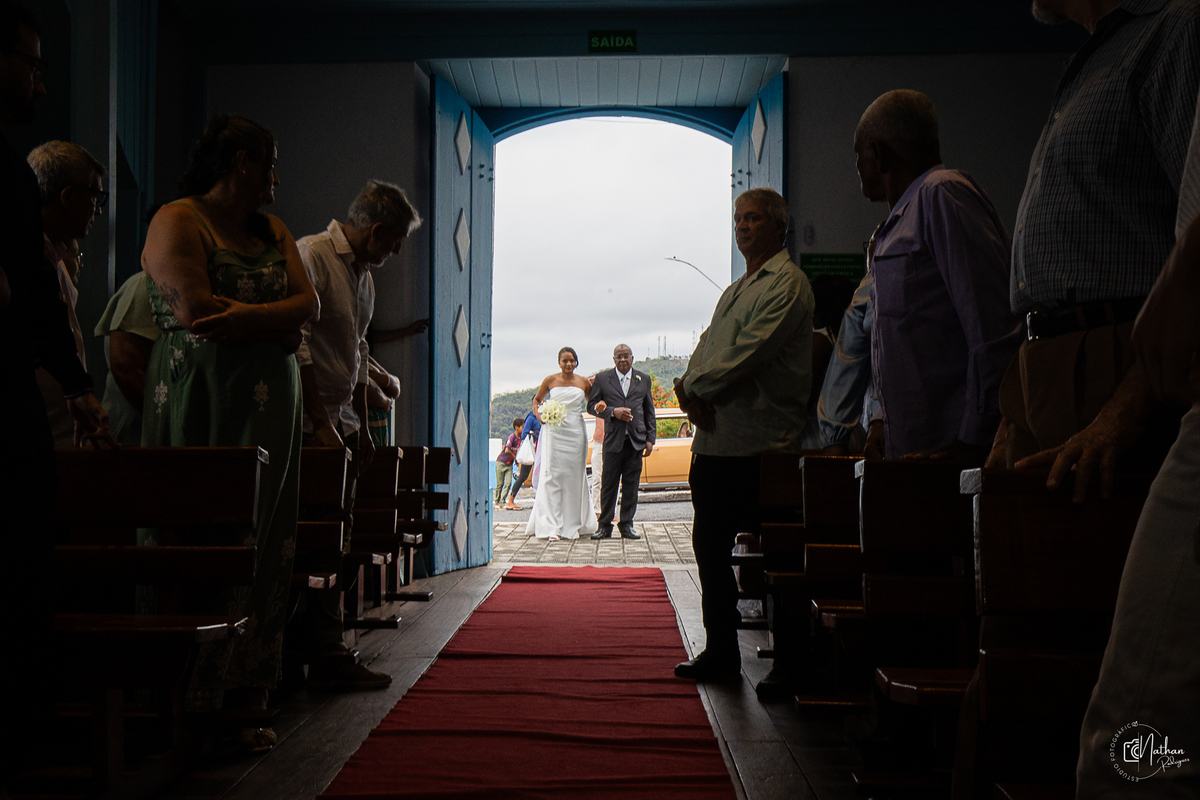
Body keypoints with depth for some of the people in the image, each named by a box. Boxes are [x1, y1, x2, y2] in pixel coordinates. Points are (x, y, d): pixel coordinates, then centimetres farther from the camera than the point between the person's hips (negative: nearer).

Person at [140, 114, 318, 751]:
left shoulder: (274, 232, 20)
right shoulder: (177, 221, -1)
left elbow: (309, 302, 7)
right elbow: (195, 311, -14)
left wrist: (242, 317, -9)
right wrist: (278, 324, -4)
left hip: (269, 404, 6)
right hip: (201, 404, -6)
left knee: (263, 543, 2)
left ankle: (247, 698, 7)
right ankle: (191, 703, -1)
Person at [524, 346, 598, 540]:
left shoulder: (584, 382, 6)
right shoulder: (550, 380, 4)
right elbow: (537, 400, 16)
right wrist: (539, 416, -1)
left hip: (576, 434, 1)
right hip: (554, 432, -1)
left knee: (574, 477, 4)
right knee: (553, 476, -7)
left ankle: (573, 524, 16)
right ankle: (552, 527, -7)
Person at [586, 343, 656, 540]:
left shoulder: (644, 379, 12)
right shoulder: (602, 379, 6)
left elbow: (649, 411, 13)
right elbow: (592, 406, 3)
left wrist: (650, 439, 6)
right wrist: (613, 412, -13)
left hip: (636, 440, 2)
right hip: (613, 439, -2)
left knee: (631, 485, 3)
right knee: (608, 484, 0)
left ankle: (626, 525, 12)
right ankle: (605, 525, 9)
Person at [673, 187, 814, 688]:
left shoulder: (786, 284, -6)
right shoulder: (737, 290, 23)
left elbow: (748, 352, -17)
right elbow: (707, 348, 18)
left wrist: (696, 387, -10)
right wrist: (690, 389, -2)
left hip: (755, 443, -9)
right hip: (714, 438, 9)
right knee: (709, 545, 11)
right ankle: (720, 652, 20)